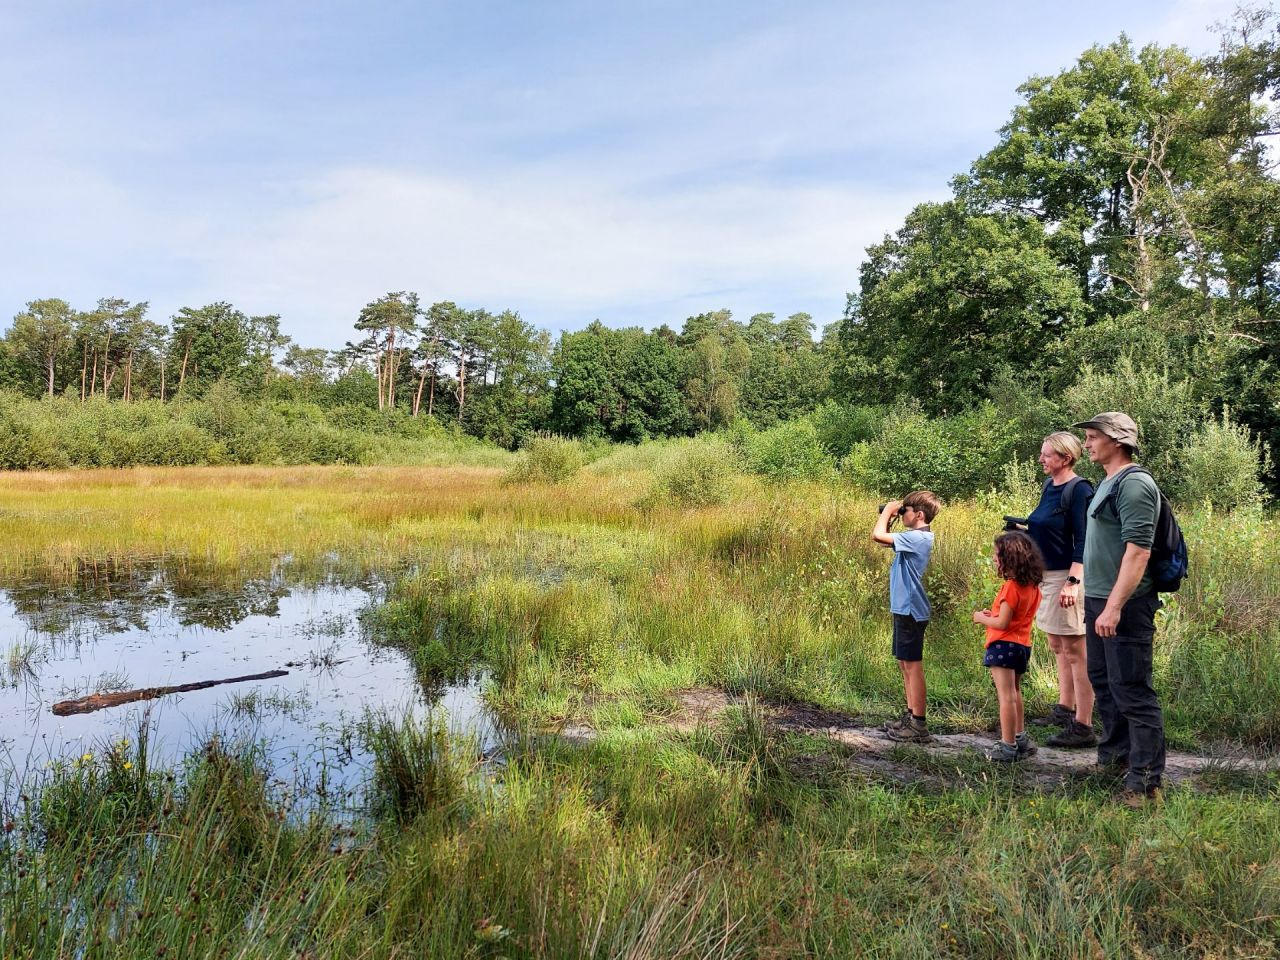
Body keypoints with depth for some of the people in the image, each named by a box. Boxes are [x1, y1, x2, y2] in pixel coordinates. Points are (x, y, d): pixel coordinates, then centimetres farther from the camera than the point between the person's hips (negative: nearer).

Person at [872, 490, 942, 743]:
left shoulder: (917, 537, -19)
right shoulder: (913, 537, 11)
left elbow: (878, 535, -27)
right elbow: (883, 538, 19)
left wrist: (888, 510, -12)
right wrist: (890, 515, 8)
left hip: (911, 611, -10)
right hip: (904, 609, 10)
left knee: (913, 666, -4)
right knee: (905, 664, 16)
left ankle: (919, 726, 2)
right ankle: (910, 716, 25)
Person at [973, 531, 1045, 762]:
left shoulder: (1011, 587, -20)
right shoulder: (1032, 586, 7)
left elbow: (1003, 623, -20)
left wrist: (981, 618, -5)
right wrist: (994, 614, 13)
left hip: (1004, 645, -9)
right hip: (1022, 645, 9)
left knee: (1006, 696, -5)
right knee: (1014, 693, 23)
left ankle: (1008, 746, -3)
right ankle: (1020, 738, 31)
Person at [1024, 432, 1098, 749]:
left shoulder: (1079, 490, -14)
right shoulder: (1049, 485, 10)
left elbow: (1083, 542, -19)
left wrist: (1072, 581, -25)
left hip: (1066, 577, -9)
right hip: (1046, 576, 9)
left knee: (1075, 651, -3)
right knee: (1057, 646, 19)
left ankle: (1083, 727, 3)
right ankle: (1064, 709, 33)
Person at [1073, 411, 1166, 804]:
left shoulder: (1134, 484, -16)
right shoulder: (1109, 482, 14)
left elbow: (1138, 550, -24)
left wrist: (1115, 606, -27)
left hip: (1124, 605, -10)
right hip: (1098, 600, 10)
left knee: (1132, 691, -4)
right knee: (1103, 682, 20)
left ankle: (1145, 780, 4)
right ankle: (1114, 757, 35)